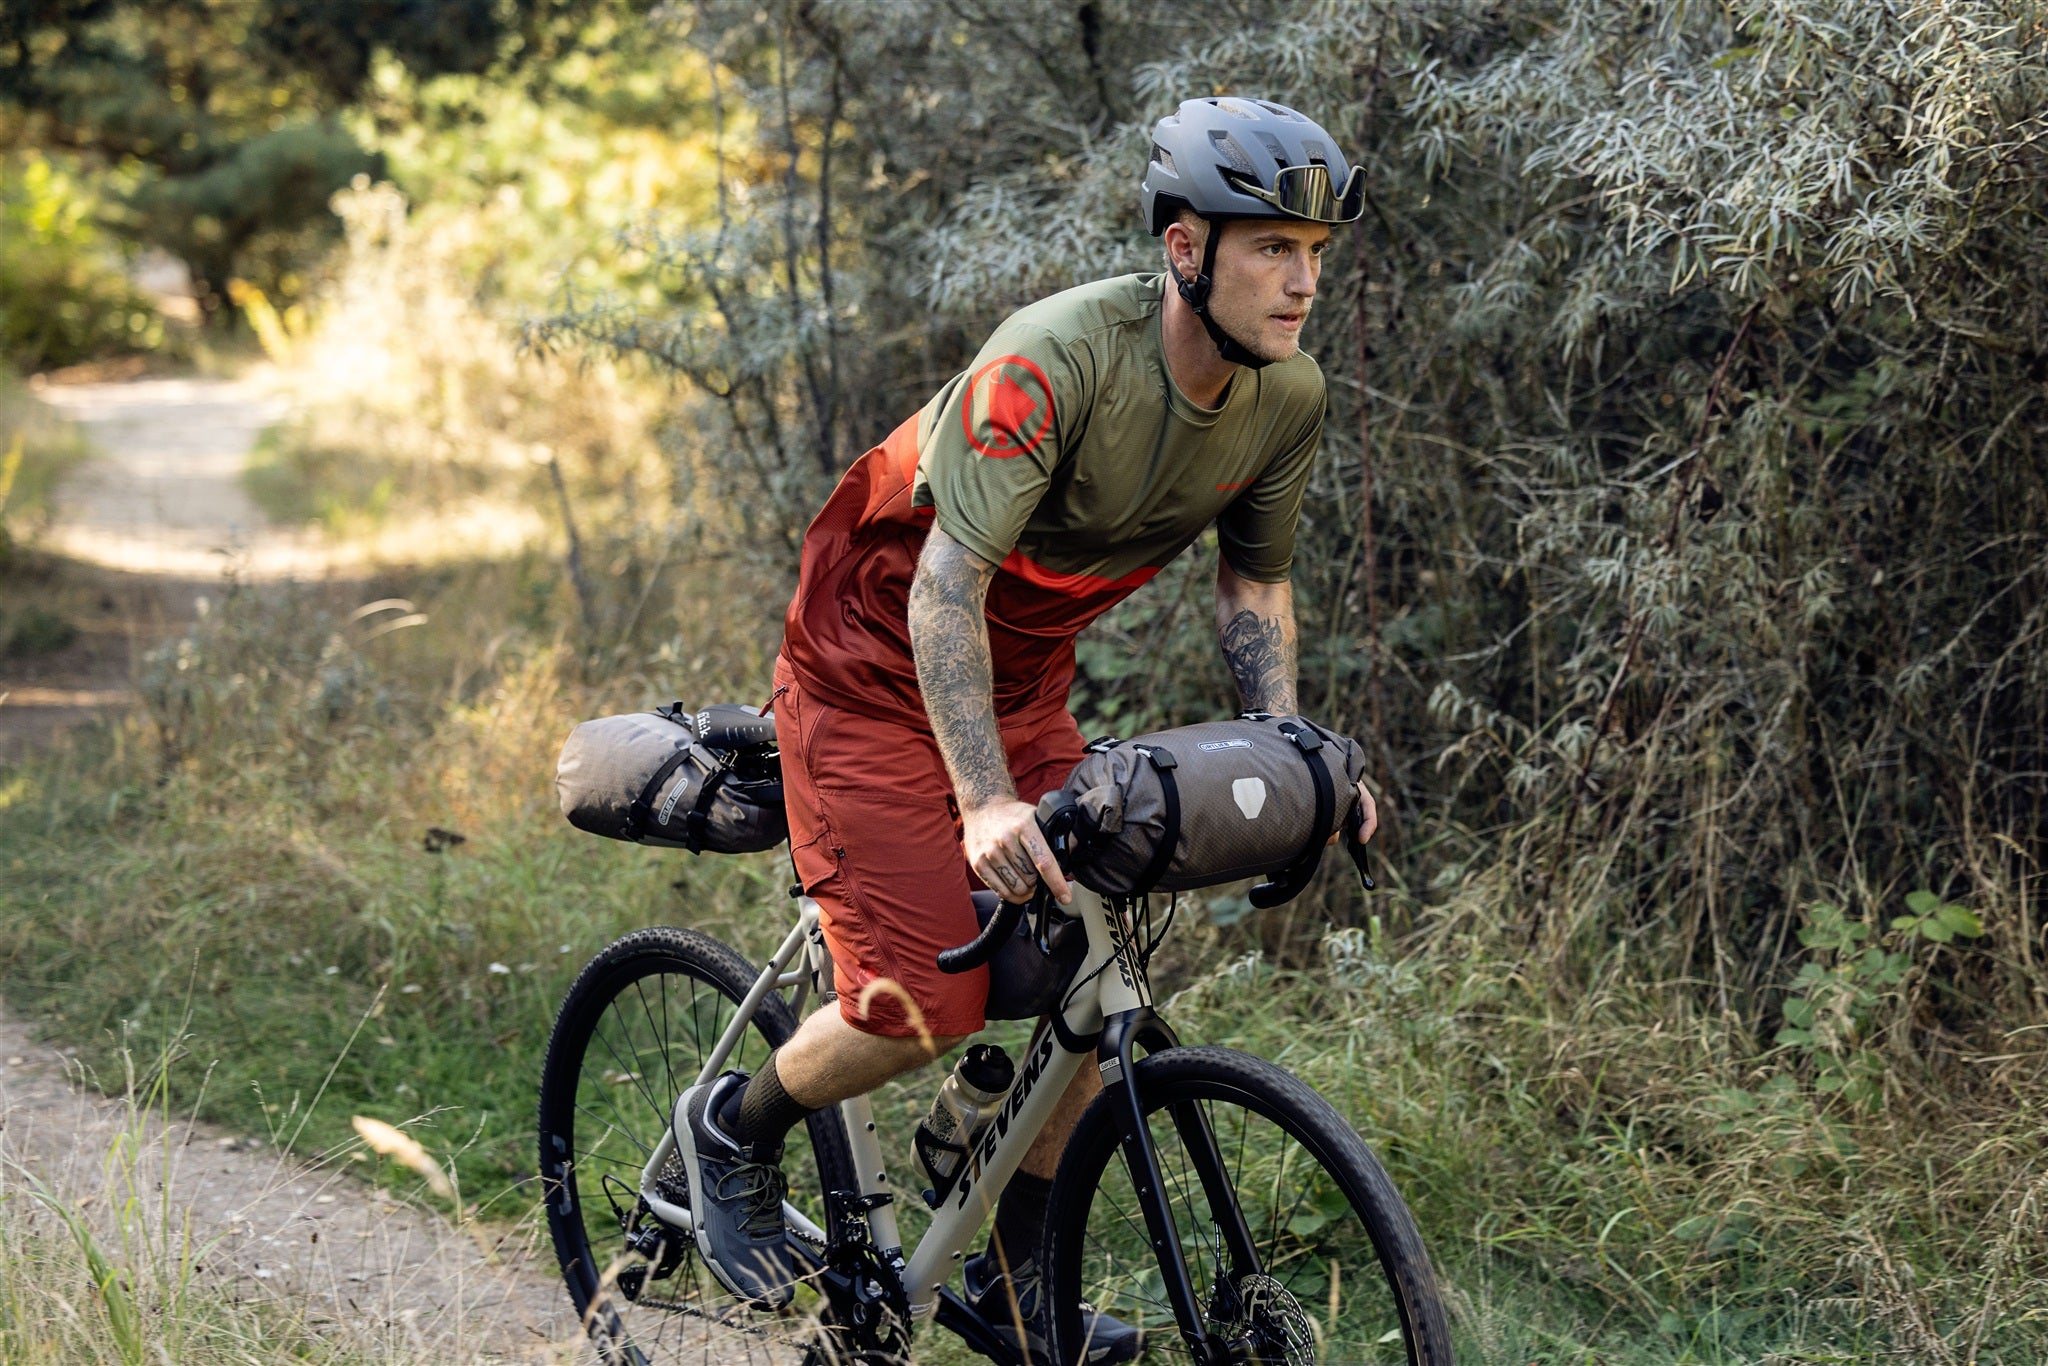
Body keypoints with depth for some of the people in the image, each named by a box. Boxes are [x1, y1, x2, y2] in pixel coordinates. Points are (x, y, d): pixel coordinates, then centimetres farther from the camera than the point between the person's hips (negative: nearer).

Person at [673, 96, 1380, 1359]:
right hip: (879, 671, -7)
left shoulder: (1289, 399, -10)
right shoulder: (1056, 360, -32)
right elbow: (947, 586, -34)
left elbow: (1255, 582, 5)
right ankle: (734, 1130, 16)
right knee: (931, 1008, -13)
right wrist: (985, 803, -42)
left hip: (1024, 684, 7)